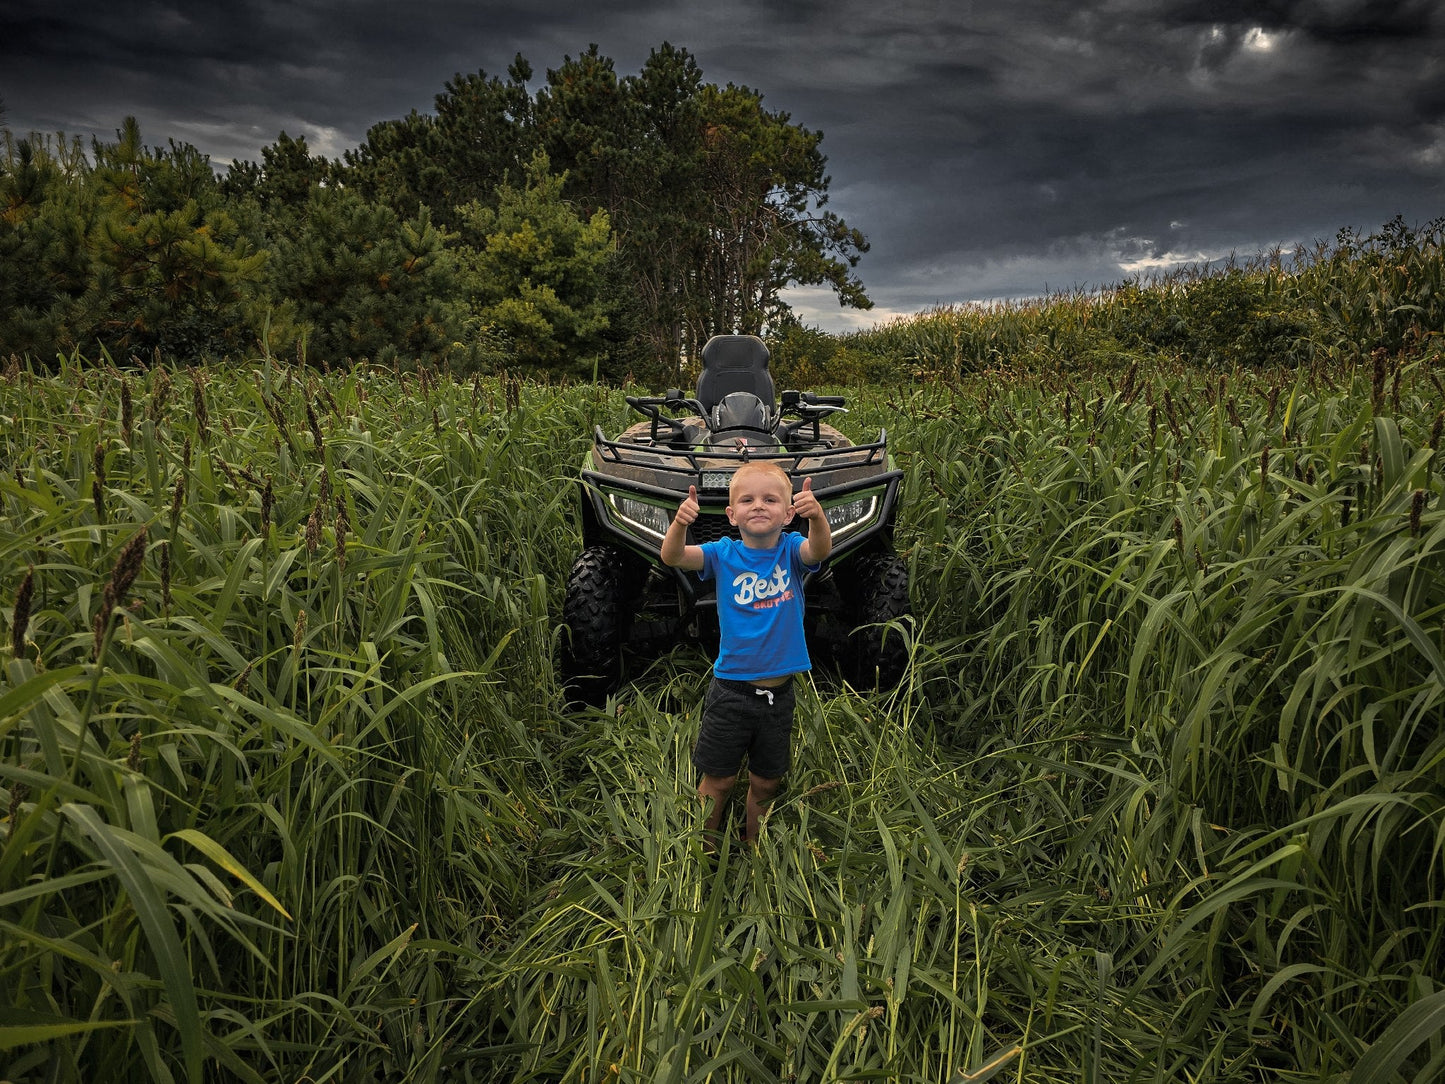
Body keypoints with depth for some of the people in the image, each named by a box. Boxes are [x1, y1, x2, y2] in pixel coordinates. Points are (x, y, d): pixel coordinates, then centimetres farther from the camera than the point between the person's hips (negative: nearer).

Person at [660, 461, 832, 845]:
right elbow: (672, 556, -23)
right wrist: (680, 522, -45)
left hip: (778, 693, 2)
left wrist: (817, 515, -50)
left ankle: (753, 847, 40)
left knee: (765, 783, 17)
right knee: (718, 780, 10)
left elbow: (820, 550, -28)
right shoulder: (724, 554, -9)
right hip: (730, 691, -1)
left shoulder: (791, 549, -7)